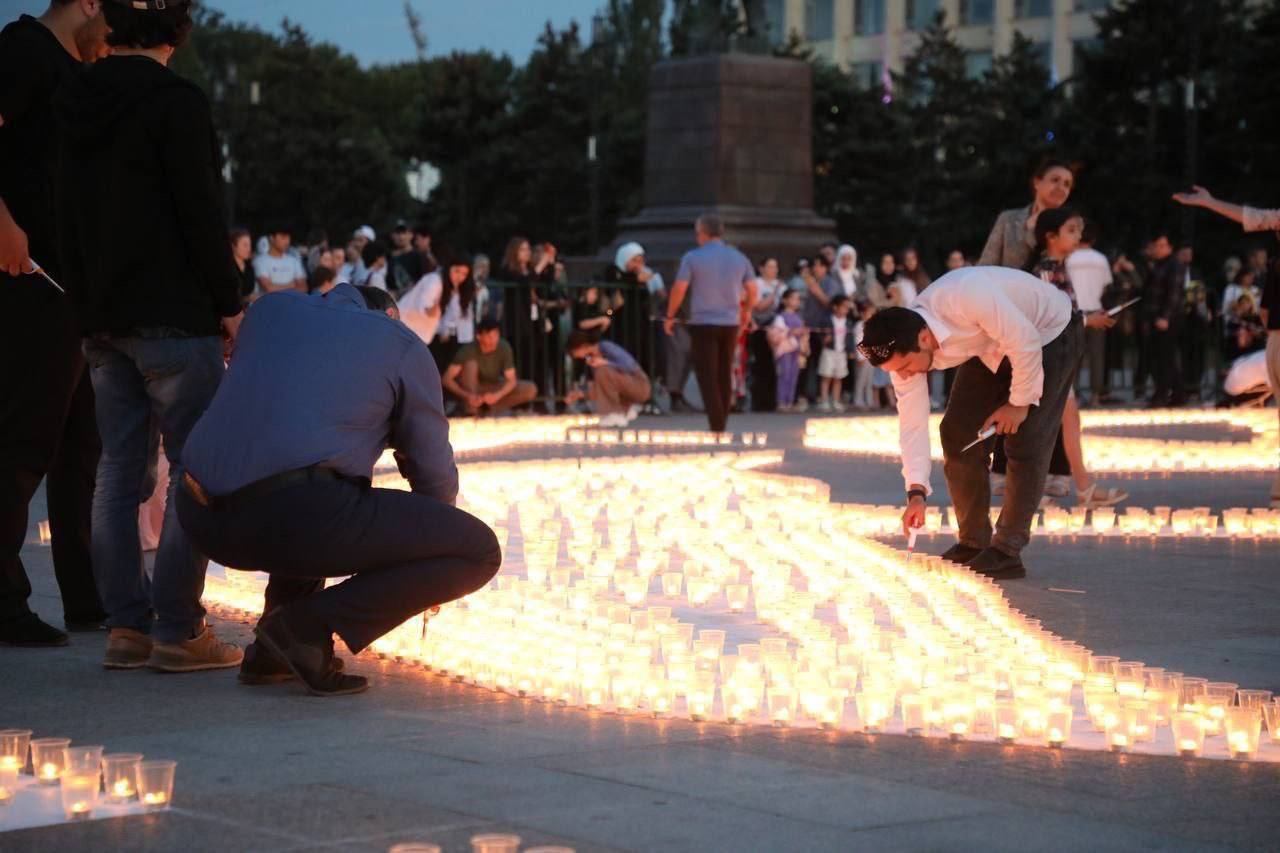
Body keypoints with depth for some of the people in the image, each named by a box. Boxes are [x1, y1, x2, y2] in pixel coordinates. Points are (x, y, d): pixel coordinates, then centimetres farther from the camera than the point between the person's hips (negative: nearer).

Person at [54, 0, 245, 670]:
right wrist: (228, 304, -7)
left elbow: (66, 219, 16)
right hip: (173, 314, -7)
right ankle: (178, 629, -5)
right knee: (197, 466, -3)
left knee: (118, 469, 9)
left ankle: (126, 627, 8)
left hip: (102, 321, 7)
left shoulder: (77, 107, 12)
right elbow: (201, 213, -14)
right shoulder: (177, 103, -11)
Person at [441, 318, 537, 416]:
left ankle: (491, 408, -18)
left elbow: (511, 380, -19)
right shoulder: (469, 350, -25)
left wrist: (496, 395, -38)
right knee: (471, 363, -32)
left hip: (493, 390, 3)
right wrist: (466, 396, -41)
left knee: (531, 389, -18)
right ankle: (472, 409, -27)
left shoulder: (504, 348, -20)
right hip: (472, 391, -3)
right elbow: (447, 379, -27)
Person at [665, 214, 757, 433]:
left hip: (703, 323, -4)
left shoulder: (692, 258, -6)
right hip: (731, 323, 4)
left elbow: (679, 289, -9)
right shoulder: (739, 257, 7)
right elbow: (752, 289, 11)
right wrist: (747, 312, 28)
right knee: (724, 375, 14)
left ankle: (716, 426, -12)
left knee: (707, 376, -3)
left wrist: (670, 317, 3)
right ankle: (722, 424, 17)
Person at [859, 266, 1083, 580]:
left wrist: (1019, 402, -19)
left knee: (1025, 442, -14)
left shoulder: (967, 297, -42)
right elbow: (912, 423, -16)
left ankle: (1006, 552, -9)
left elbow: (1026, 343, -31)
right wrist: (916, 492, -23)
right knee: (958, 434, -2)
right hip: (991, 349, 6)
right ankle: (972, 544, 8)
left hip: (1049, 333, -6)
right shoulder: (902, 347, -19)